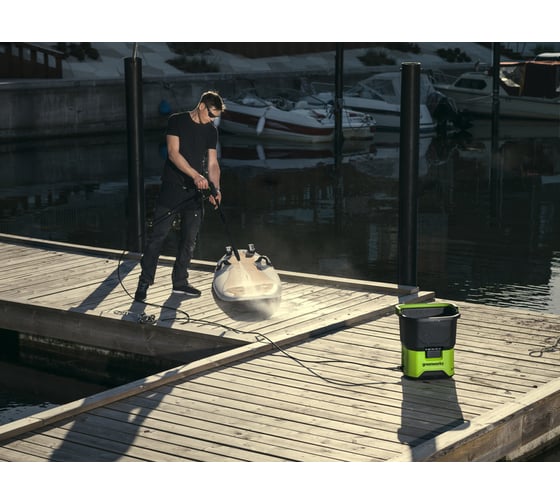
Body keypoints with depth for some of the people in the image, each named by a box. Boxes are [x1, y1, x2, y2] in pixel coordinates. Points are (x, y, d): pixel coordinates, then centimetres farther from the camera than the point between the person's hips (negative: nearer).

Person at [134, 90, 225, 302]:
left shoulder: (211, 131, 9)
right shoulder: (177, 121, -6)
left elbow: (213, 163, 8)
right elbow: (173, 153, -16)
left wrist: (215, 189, -8)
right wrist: (195, 175, -26)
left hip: (195, 192, 5)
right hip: (171, 189, -5)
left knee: (189, 239, 8)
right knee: (158, 236, -6)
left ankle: (180, 281, 19)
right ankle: (144, 282, 0)